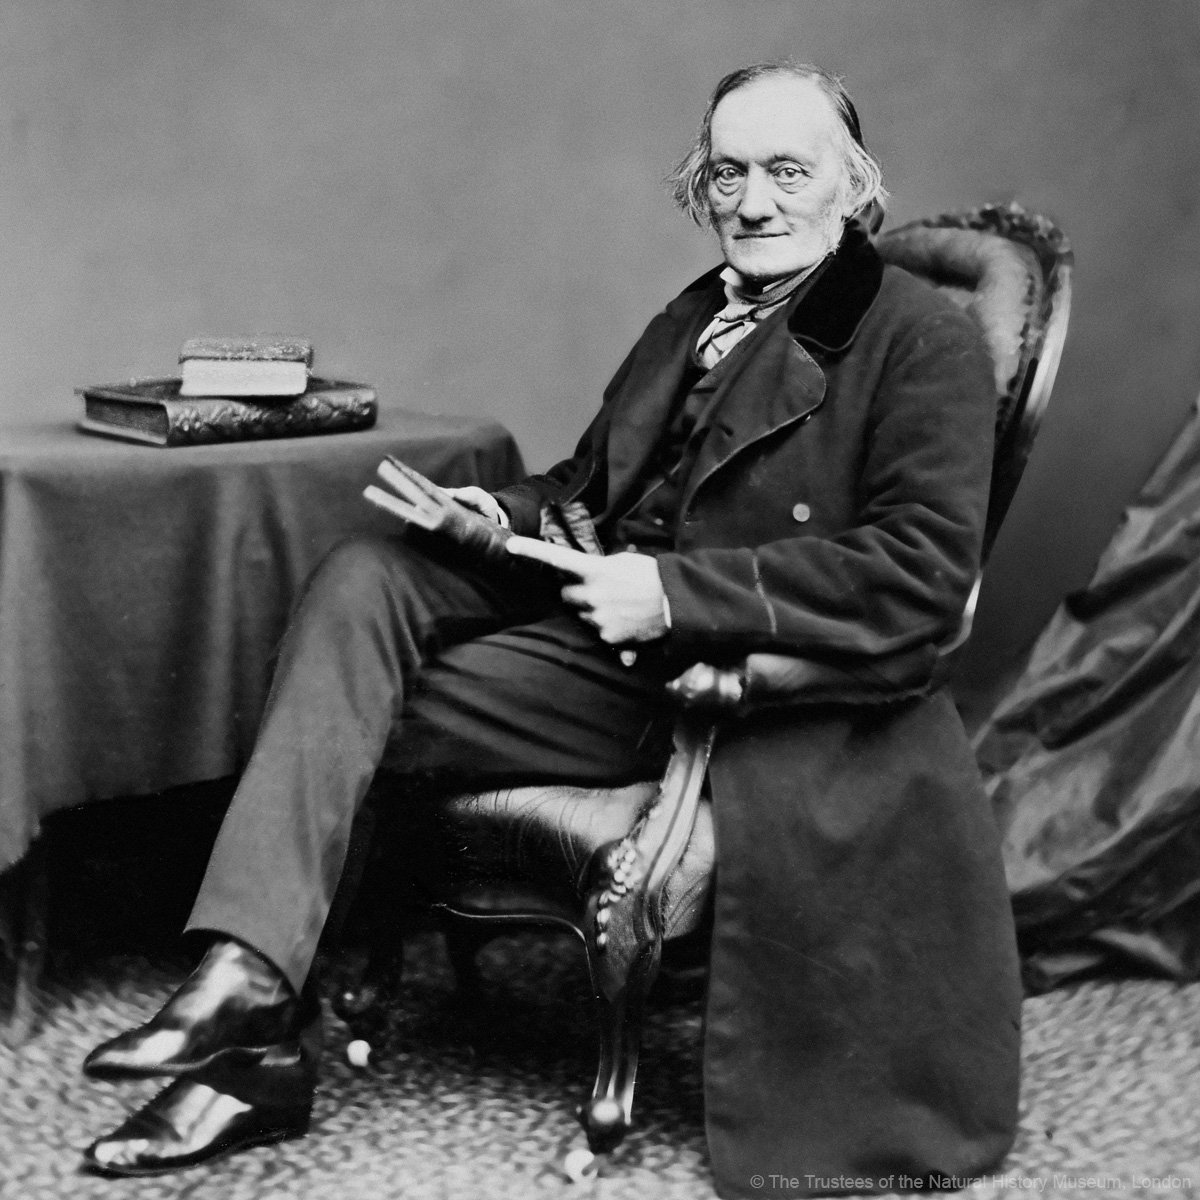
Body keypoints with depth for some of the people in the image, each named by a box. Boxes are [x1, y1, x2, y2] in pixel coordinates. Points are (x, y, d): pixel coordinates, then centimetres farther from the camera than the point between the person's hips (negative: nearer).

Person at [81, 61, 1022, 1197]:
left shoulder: (925, 339, -5)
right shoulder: (690, 318, 19)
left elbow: (921, 573, -17)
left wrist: (673, 590, -23)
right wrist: (505, 512, 1)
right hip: (599, 611, 7)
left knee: (349, 704, -14)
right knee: (360, 582, -17)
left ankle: (264, 1047, -2)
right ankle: (245, 971, -19)